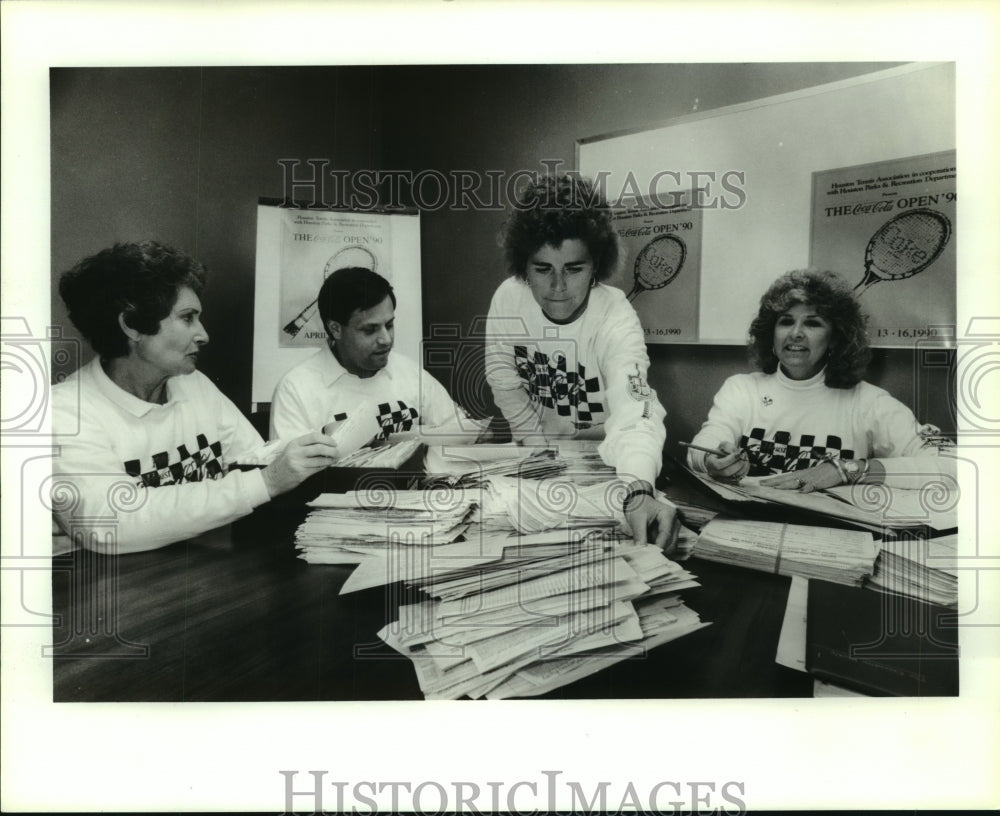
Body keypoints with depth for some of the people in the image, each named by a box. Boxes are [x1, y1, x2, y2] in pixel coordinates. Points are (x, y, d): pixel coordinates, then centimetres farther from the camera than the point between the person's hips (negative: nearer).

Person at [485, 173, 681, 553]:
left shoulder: (616, 317, -25)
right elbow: (504, 385, -3)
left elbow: (634, 413, -40)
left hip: (606, 462, -3)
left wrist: (638, 490, -58)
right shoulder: (509, 298, -14)